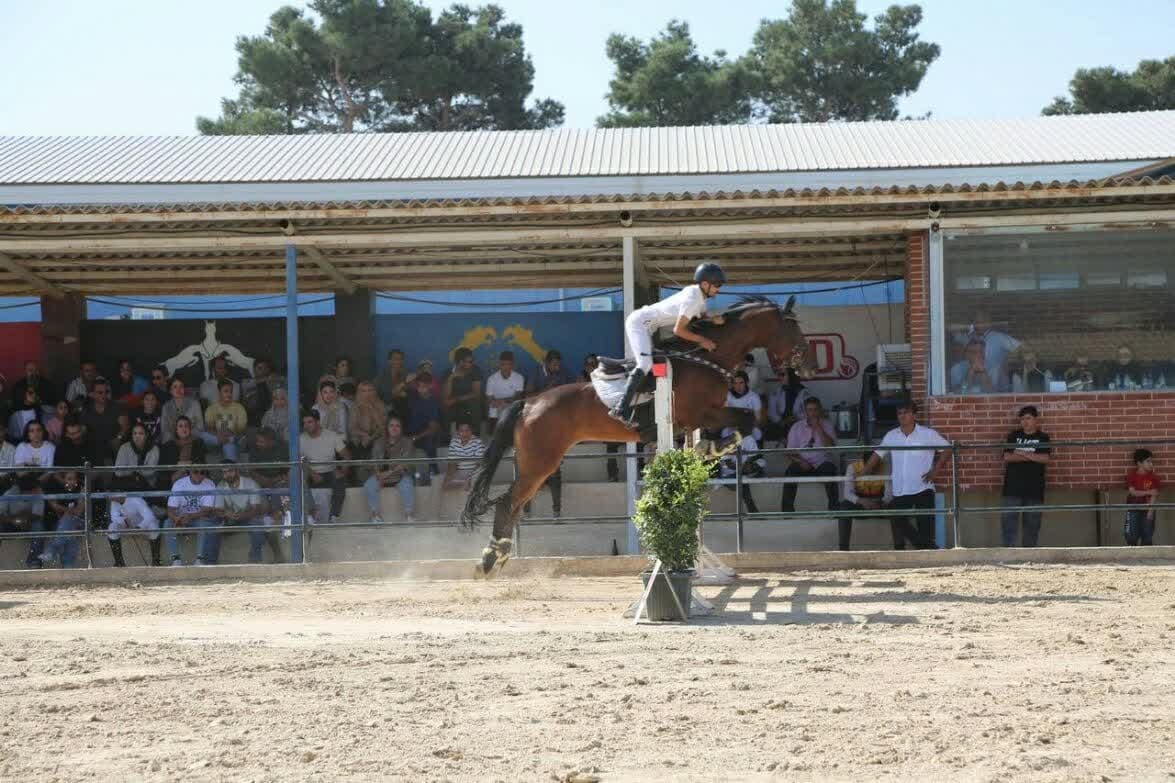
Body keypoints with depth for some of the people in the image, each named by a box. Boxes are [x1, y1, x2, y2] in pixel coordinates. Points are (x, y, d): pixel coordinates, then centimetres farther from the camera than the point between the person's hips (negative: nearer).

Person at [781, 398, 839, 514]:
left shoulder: (827, 425, 8)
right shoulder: (797, 427, 9)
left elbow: (831, 446, -8)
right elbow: (790, 452, 3)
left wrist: (818, 428, -12)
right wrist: (801, 462, -16)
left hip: (821, 462, 0)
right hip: (803, 463, 0)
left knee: (829, 469, -33)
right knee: (790, 471, -30)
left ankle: (833, 504, -25)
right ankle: (787, 507, -26)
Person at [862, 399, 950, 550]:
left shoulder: (928, 434, -2)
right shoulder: (891, 436, 7)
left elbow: (946, 449, 3)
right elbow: (877, 455, 9)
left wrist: (934, 470, -4)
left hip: (923, 488, -3)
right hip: (900, 491, 3)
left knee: (925, 526, -4)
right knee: (898, 523, 0)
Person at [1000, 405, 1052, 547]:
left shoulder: (1043, 438, 6)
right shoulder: (1013, 436, 9)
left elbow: (1045, 459, -8)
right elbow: (1007, 457, -5)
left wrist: (1021, 453, -11)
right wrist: (1033, 457, -10)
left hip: (1034, 489, 0)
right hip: (1012, 488, 0)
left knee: (1032, 525, 4)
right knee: (1008, 522, -7)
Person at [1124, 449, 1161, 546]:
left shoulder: (1153, 477, -2)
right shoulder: (1131, 476, -4)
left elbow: (1154, 495, -7)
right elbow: (1133, 492, -14)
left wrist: (1151, 511, -16)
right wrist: (1148, 492, -22)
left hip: (1147, 510, 1)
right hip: (1133, 510, -1)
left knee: (1147, 536, 2)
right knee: (1131, 536, -5)